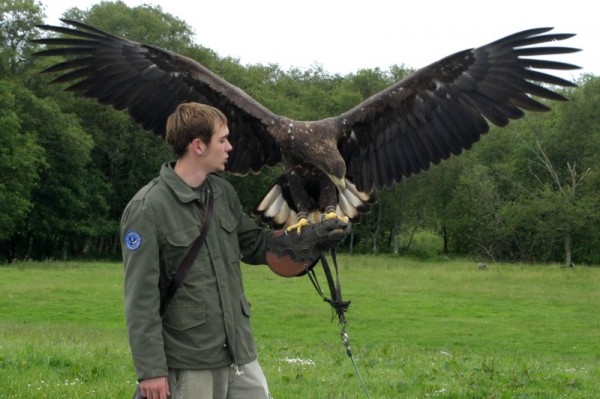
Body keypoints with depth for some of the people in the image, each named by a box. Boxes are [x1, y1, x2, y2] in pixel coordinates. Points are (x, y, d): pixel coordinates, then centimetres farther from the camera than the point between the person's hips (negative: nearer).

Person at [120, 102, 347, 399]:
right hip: (189, 366, -6)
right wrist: (150, 369, -16)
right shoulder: (147, 209, -14)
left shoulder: (223, 192, 7)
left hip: (240, 352, 6)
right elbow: (141, 298, -14)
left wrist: (307, 241, 7)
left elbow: (254, 244, 21)